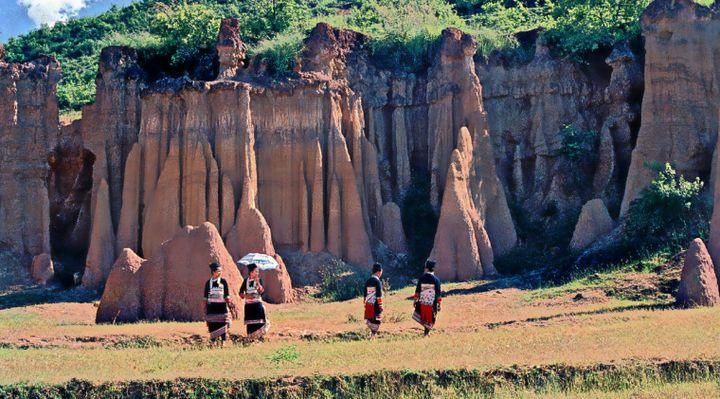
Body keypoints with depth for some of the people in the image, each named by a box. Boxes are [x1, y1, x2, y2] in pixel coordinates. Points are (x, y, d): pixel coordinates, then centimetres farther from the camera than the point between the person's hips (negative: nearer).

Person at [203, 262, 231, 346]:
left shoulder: (223, 281, 2)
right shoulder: (208, 282, 6)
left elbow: (227, 295, 4)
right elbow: (206, 297, 10)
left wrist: (228, 304, -3)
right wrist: (205, 308, 7)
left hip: (221, 306, -1)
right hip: (211, 307, 1)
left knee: (223, 325, -2)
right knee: (212, 326, 2)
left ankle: (223, 342, 5)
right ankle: (213, 342, 10)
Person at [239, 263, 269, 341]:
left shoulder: (259, 280, 2)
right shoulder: (246, 281, 6)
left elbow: (262, 291, -11)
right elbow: (241, 293, 9)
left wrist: (257, 282, -18)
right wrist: (246, 296, -10)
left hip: (257, 304, -1)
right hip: (248, 305, 1)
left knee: (258, 322, -11)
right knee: (250, 323, 2)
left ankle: (259, 336, -7)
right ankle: (250, 338, 8)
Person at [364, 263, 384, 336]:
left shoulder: (368, 281, 11)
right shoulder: (377, 281, -11)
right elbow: (379, 295, -15)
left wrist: (365, 304, 23)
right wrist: (380, 305, -12)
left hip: (368, 304, 7)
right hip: (375, 305, -7)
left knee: (369, 319, 16)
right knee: (377, 319, -1)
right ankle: (373, 334, -3)